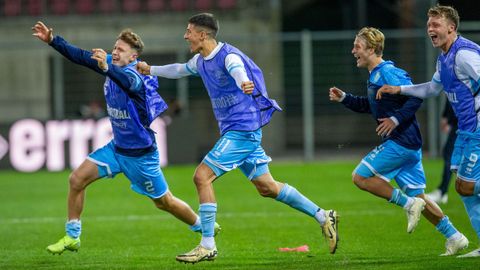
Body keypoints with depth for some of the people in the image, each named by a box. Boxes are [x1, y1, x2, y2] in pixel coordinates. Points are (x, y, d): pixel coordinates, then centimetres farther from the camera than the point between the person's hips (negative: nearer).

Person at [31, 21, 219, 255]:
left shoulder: (135, 77, -28)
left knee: (164, 202, 8)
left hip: (141, 154, -7)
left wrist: (106, 69, -72)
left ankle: (202, 226, 34)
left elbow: (126, 81, -52)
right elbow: (80, 56, -2)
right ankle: (72, 237, 2)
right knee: (77, 179, -9)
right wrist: (52, 40, -13)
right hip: (117, 147, 7)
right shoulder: (112, 64, -6)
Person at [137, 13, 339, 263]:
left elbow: (238, 71, -41)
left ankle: (207, 246, -10)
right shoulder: (201, 61, 11)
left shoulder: (229, 56, -17)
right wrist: (151, 70, 38)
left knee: (202, 176, -13)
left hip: (242, 129, -9)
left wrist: (245, 83, -63)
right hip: (233, 131, 9)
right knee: (267, 187, 9)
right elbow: (180, 69, 34)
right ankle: (323, 217, 16)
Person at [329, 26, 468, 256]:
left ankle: (409, 204, -7)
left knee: (361, 177, -8)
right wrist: (343, 98, 20)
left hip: (401, 143, -10)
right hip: (408, 144, 10)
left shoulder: (387, 73, -14)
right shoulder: (375, 76, 16)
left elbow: (416, 96, -21)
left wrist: (396, 119, -23)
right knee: (416, 196, 12)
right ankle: (454, 237, 14)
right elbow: (370, 106, 31)